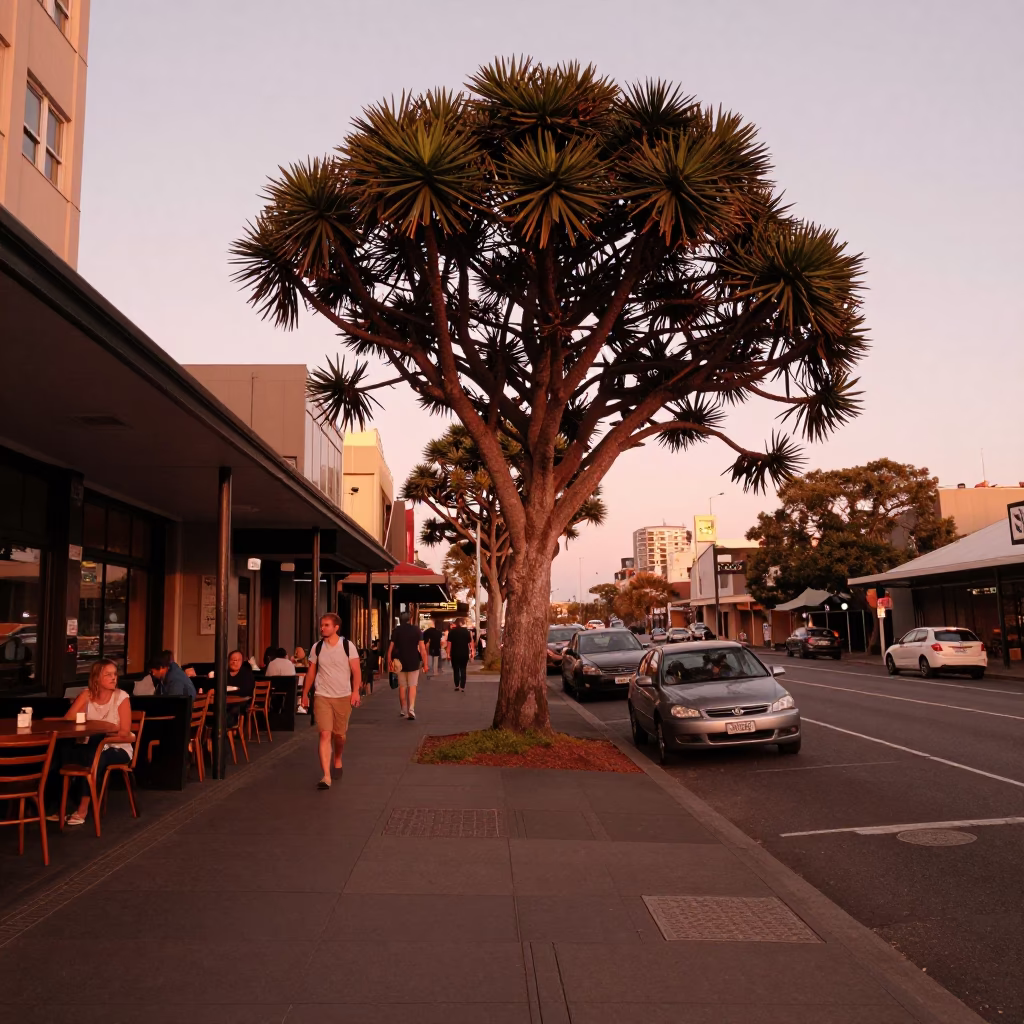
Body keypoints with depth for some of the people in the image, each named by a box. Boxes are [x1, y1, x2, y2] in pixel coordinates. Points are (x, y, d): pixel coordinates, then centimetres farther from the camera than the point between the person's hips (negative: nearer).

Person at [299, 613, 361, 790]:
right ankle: (326, 776, -13)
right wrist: (305, 694, 11)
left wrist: (355, 691, -16)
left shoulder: (348, 646, -5)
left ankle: (337, 760, 43)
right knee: (325, 734, -11)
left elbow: (355, 670, -5)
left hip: (343, 696, 0)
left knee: (340, 734, 12)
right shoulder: (317, 647, 3)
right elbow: (311, 672, 11)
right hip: (322, 696, 1)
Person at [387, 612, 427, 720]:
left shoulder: (396, 631, 0)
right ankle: (411, 709, -14)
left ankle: (403, 711, 21)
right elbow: (422, 648, -8)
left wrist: (389, 661, 3)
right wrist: (425, 663, -5)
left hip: (400, 663, 1)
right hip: (413, 663, -1)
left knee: (402, 687, 13)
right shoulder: (416, 630, -2)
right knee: (412, 686, 4)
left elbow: (390, 648, -4)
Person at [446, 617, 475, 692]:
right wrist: (472, 652, 8)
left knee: (456, 670, 9)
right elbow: (470, 643, 1)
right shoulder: (466, 631, 3)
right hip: (464, 653, 1)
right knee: (463, 670, 6)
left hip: (455, 653, -1)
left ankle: (457, 686, 8)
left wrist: (448, 653, -3)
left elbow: (449, 643, -5)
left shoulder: (452, 631, 0)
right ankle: (462, 687, 0)